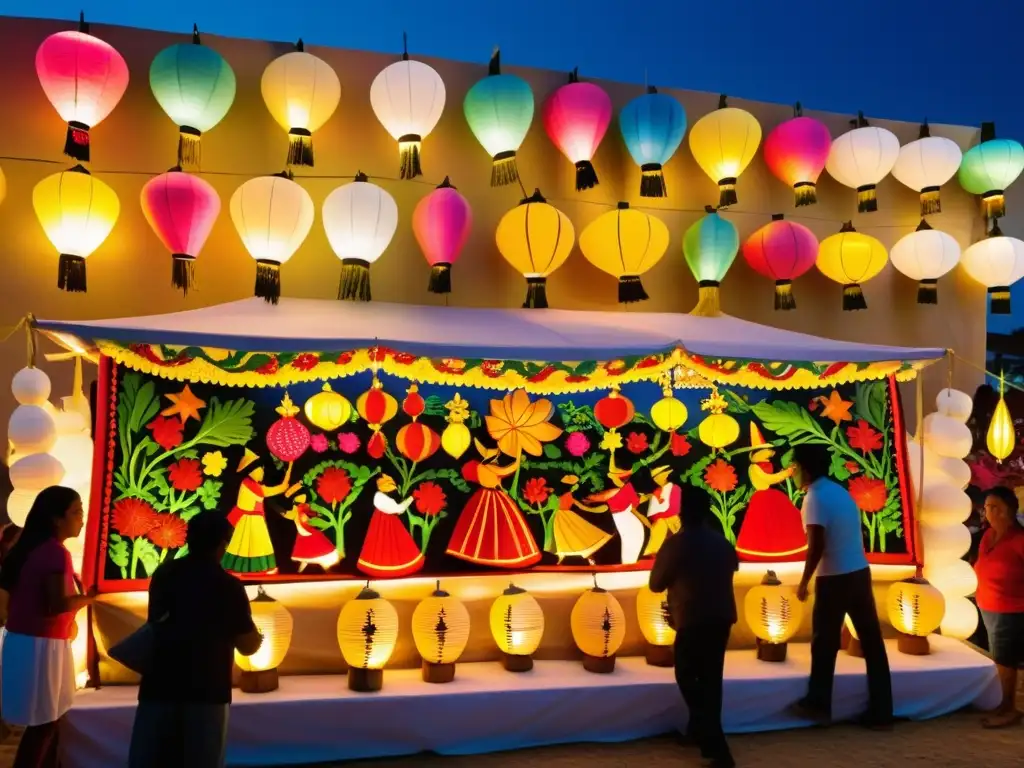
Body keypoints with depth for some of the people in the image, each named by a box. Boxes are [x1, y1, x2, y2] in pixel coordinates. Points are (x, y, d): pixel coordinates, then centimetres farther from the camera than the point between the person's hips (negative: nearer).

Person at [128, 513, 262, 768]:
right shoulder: (227, 585, -8)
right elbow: (248, 646, -3)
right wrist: (257, 637, 19)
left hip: (159, 684, 4)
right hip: (205, 689, -4)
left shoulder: (163, 574, 6)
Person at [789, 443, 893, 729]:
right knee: (872, 642, 8)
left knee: (824, 643, 6)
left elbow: (817, 545, -20)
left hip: (834, 579, -8)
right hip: (860, 573, 8)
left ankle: (818, 705, 17)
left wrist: (804, 581, -10)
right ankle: (880, 713, 13)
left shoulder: (815, 497, -13)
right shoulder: (841, 492, 13)